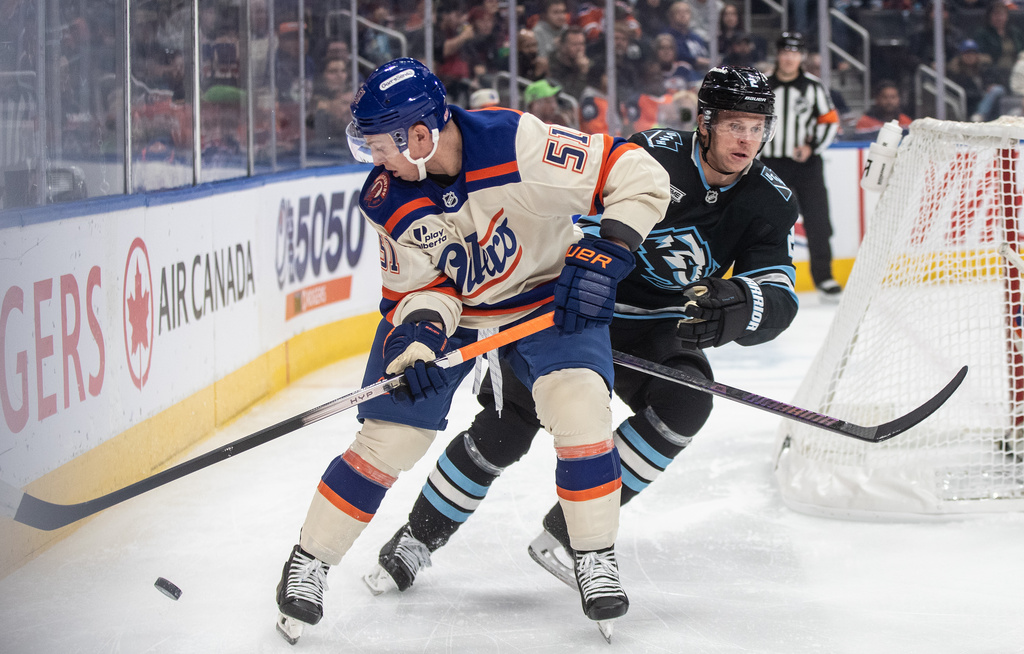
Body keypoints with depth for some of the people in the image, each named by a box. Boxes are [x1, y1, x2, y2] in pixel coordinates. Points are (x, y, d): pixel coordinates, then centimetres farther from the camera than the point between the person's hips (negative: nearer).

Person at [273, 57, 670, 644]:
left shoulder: (518, 145, -32)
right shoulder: (387, 200, -18)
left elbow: (639, 176, -27)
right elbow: (420, 285, -8)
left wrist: (603, 255, -33)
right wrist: (414, 333, -29)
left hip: (548, 297, -2)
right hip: (448, 308, 2)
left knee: (579, 404, -25)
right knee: (390, 436, -5)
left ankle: (596, 559, -7)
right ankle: (309, 562, 11)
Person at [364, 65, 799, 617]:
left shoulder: (769, 203, -8)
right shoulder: (650, 157, -20)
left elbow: (779, 300, -16)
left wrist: (739, 303, -37)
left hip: (658, 331, 3)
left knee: (685, 401, -26)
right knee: (508, 425, -12)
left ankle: (568, 531, -16)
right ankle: (419, 537, 9)